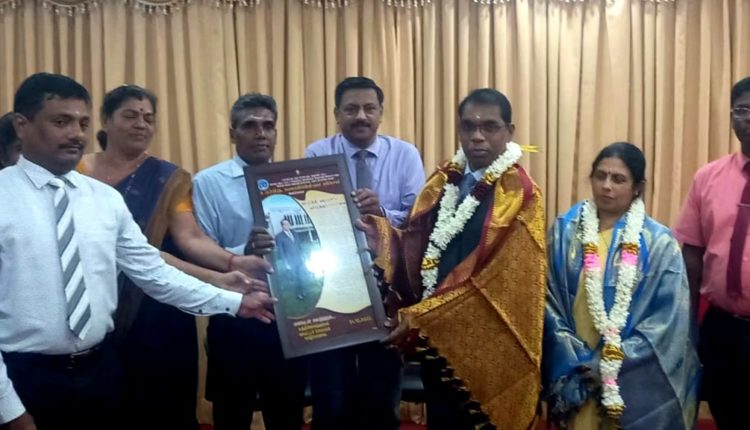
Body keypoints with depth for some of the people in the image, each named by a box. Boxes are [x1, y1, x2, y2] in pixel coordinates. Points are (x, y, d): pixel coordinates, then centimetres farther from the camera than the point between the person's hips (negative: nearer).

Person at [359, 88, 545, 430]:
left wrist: (420, 318, -21)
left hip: (488, 341, -5)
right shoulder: (443, 180, 7)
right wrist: (378, 235, -13)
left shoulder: (519, 193, -13)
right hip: (437, 337, 6)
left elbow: (494, 279, -19)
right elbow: (417, 245, 7)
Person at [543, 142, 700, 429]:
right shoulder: (565, 231, -1)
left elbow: (668, 321, -8)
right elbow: (548, 302, -3)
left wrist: (612, 363, -13)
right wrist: (575, 362, -11)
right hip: (574, 378, 1)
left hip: (636, 384, -1)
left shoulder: (659, 243, -5)